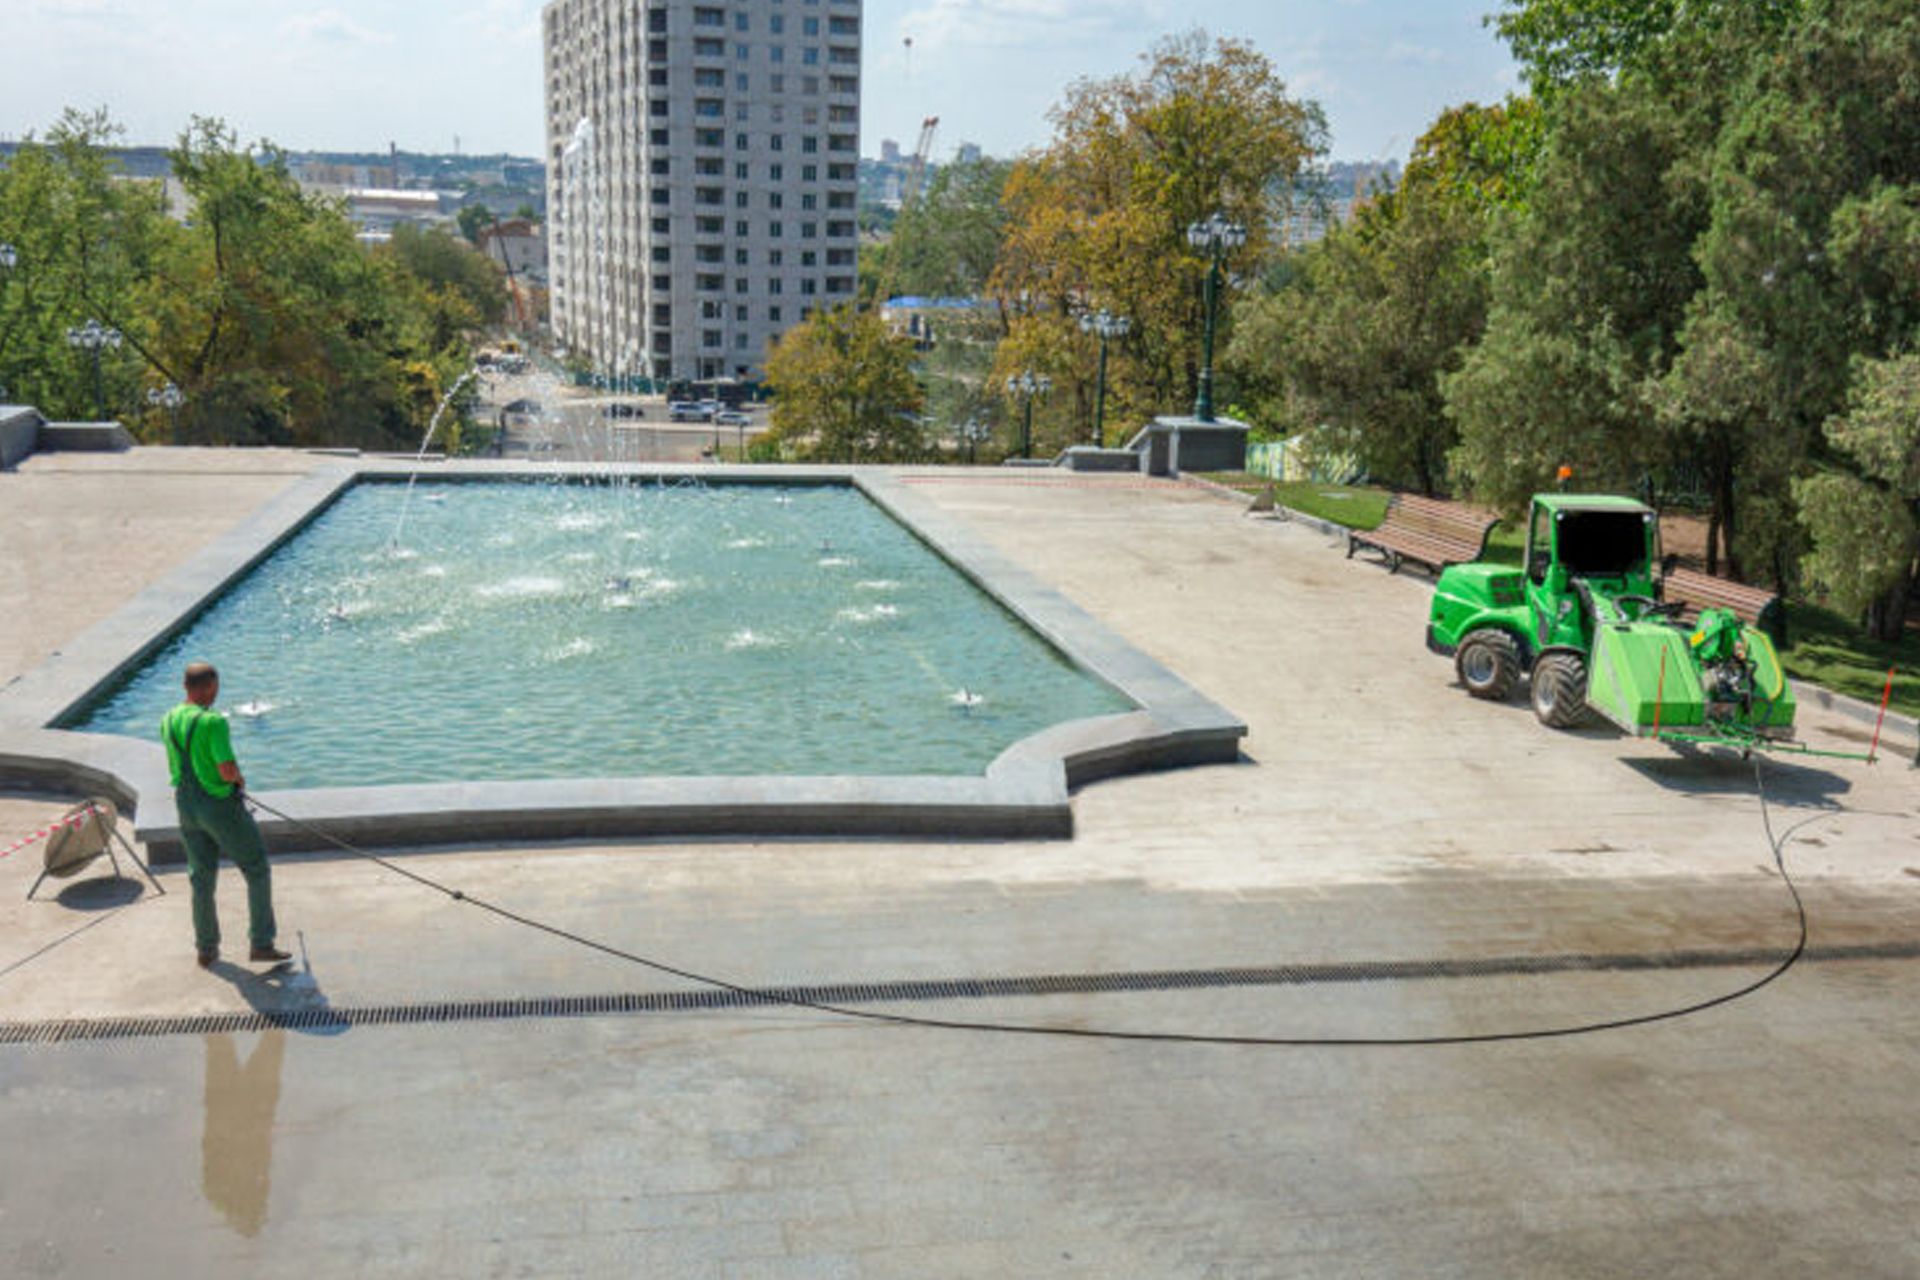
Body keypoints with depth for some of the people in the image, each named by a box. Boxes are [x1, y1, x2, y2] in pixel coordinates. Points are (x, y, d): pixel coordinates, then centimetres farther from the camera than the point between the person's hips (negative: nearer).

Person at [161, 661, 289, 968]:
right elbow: (228, 771, -28)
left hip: (187, 804, 7)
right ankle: (261, 944, 9)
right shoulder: (213, 722, -23)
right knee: (257, 872, 7)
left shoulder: (168, 721, 2)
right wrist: (238, 778, -4)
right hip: (220, 805, -7)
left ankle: (206, 948, 27)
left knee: (201, 877, 18)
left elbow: (175, 766, 14)